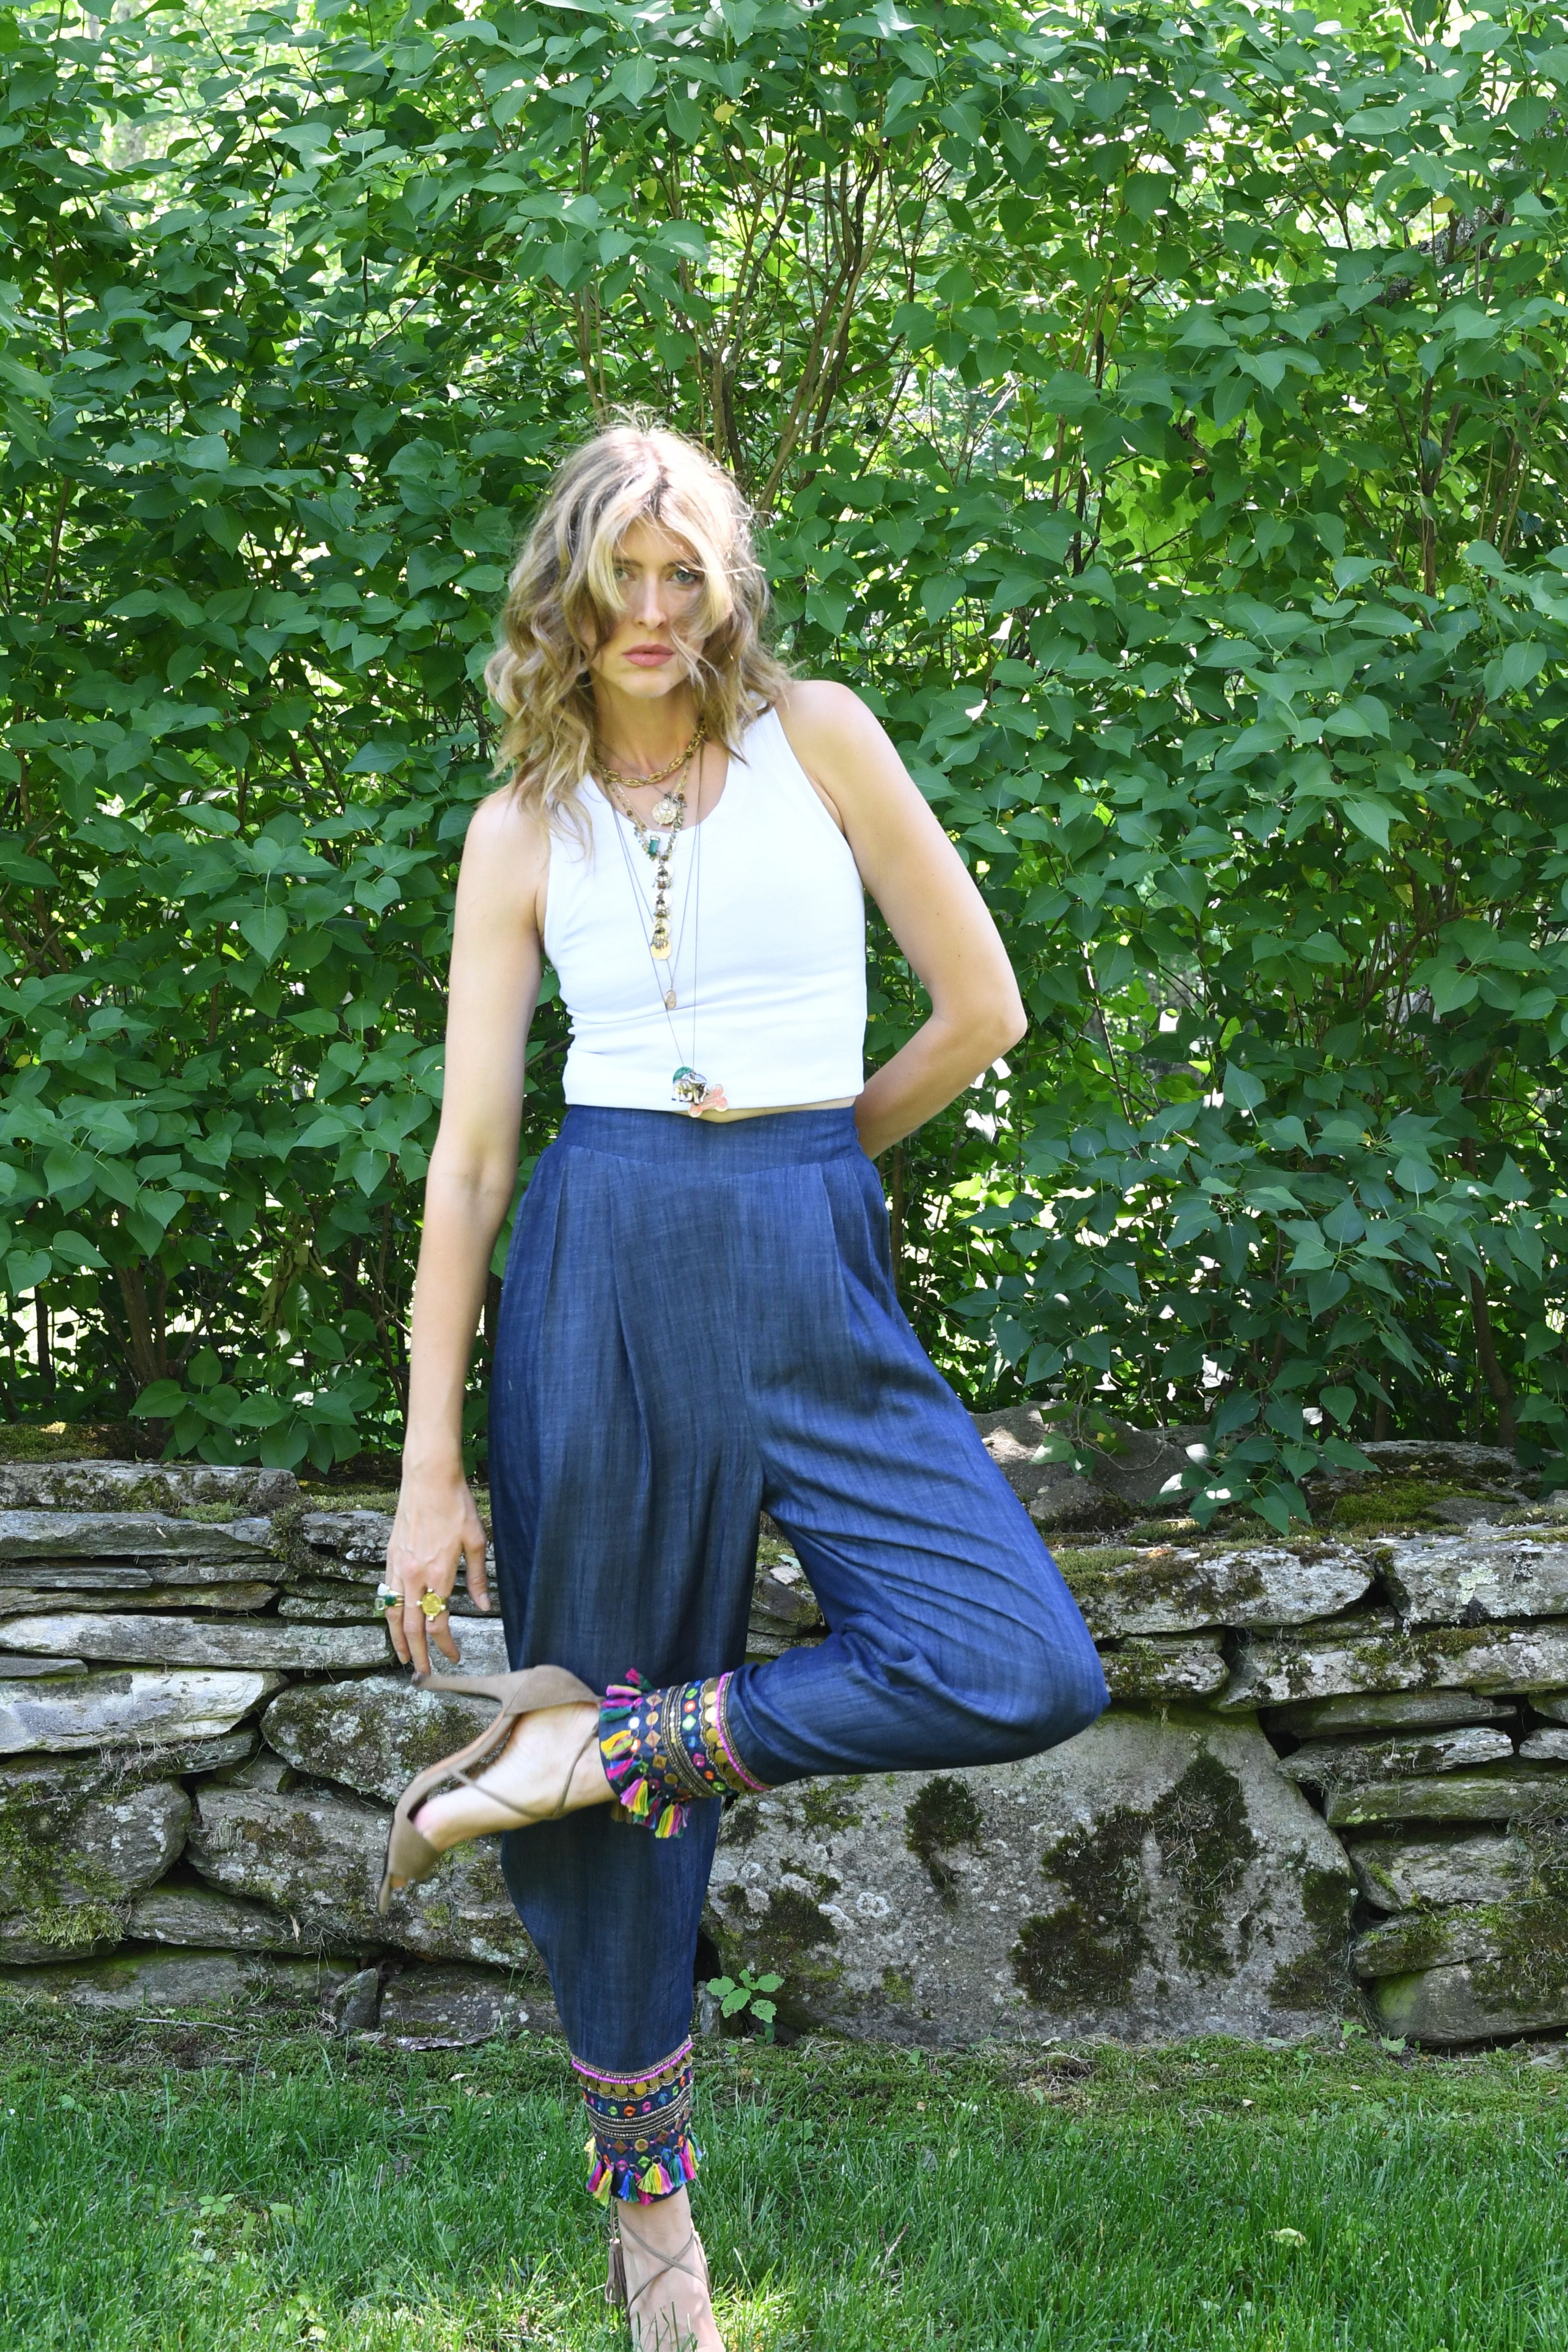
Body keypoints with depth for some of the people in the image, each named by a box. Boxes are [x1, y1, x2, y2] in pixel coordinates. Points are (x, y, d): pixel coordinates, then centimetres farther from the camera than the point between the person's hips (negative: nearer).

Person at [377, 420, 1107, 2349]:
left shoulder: (817, 736, 4)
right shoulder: (523, 830, 6)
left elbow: (982, 1007, 7)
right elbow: (471, 1153, 3)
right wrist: (429, 1464, 0)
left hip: (811, 1274, 1)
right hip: (600, 1267, 0)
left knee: (1029, 1677, -19)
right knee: (634, 1798, 3)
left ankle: (582, 1743, -7)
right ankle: (644, 2191, 22)